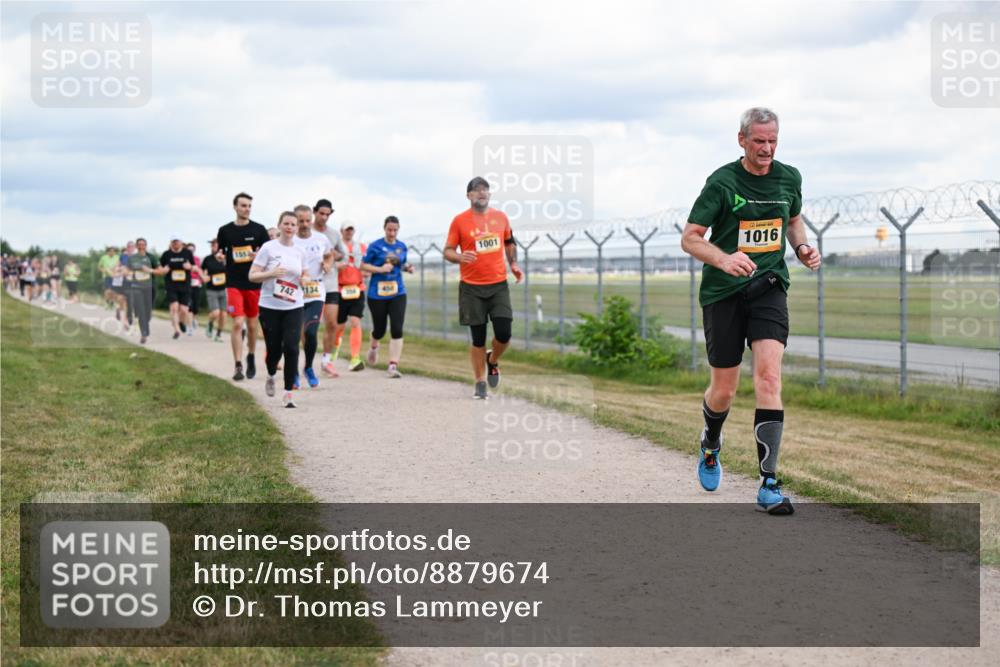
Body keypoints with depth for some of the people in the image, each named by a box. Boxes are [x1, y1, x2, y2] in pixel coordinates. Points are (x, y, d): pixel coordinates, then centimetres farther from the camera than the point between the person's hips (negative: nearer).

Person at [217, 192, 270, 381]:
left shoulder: (259, 229, 2)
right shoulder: (225, 230, 3)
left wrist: (259, 256, -17)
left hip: (254, 282, 1)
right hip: (234, 283, -1)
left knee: (252, 325, 12)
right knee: (237, 323, -11)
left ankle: (251, 357, 35)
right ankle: (238, 366, -9)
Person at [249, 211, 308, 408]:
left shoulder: (299, 251, 8)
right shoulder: (268, 248, -4)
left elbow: (304, 274, 23)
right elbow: (252, 275, -5)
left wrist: (306, 279, -1)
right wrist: (271, 273, -21)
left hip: (293, 307, 2)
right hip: (270, 306, -2)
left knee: (291, 348, -11)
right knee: (274, 348, 3)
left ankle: (288, 393, -4)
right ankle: (271, 377, 37)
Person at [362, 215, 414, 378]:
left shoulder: (402, 247, 6)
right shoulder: (375, 246, -6)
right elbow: (363, 265, -3)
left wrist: (408, 267, -1)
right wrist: (380, 269, -17)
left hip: (397, 293, 2)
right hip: (377, 293, -2)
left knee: (397, 330, -11)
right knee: (380, 329, 10)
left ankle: (393, 365, -9)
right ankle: (374, 347, 46)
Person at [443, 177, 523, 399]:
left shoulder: (501, 217, 6)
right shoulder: (459, 221, -4)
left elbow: (509, 242, 22)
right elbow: (448, 251, -1)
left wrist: (513, 264, 7)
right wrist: (460, 257, -22)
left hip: (499, 285, 2)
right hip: (472, 288, -2)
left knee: (504, 334, -7)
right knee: (478, 337, 2)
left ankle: (492, 361, 26)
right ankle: (480, 383, 15)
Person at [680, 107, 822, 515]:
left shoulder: (789, 178, 5)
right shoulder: (722, 182, -8)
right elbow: (689, 238, -8)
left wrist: (801, 247, 5)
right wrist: (724, 260, -26)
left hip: (768, 287, 2)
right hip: (723, 293, -2)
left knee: (769, 377, -16)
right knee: (724, 389, 5)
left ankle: (769, 484, -16)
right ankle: (710, 445, 41)